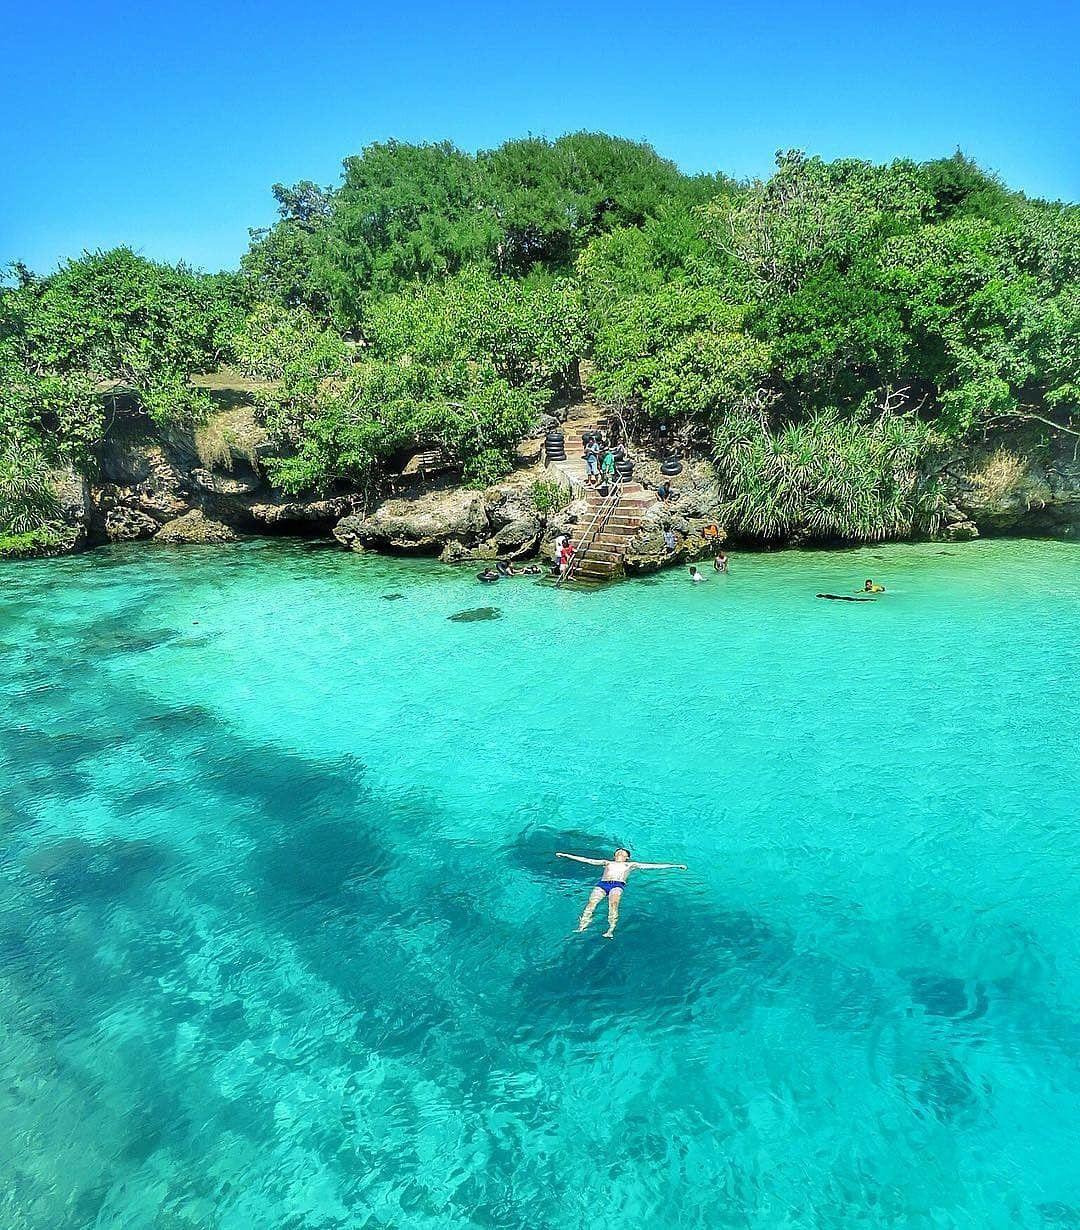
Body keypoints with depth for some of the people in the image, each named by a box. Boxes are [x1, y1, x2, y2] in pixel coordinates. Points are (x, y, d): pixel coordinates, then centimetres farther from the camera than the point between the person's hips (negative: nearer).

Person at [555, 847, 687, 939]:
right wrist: (565, 855, 27)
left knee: (613, 903, -33)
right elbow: (586, 860, 31)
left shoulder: (630, 865, 30)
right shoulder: (607, 862, 34)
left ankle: (610, 931, -46)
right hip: (602, 883, 1)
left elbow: (653, 866, 24)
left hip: (617, 885, -1)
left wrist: (675, 865, 18)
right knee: (591, 902, -27)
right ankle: (581, 928, -40)